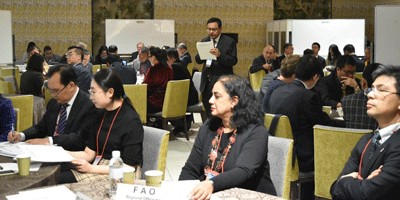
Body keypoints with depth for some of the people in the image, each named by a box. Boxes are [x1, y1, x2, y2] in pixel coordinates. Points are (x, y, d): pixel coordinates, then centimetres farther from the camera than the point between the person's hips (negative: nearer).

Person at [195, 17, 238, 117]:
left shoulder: (229, 42, -2)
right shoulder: (204, 41, 14)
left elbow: (233, 61, -11)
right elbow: (198, 60, 12)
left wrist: (219, 55, -26)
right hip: (207, 82, 6)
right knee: (208, 112, 10)